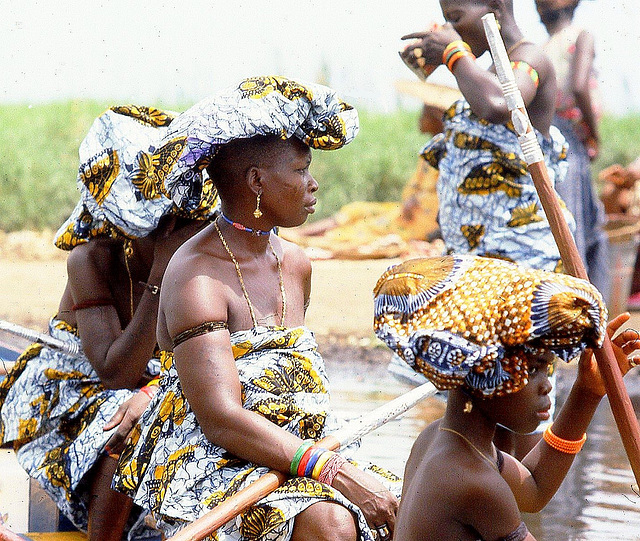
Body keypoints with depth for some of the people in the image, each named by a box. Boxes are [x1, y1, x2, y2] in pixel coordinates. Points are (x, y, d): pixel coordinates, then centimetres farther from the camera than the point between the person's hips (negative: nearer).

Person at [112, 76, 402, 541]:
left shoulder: (295, 264, 13)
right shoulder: (198, 277, -13)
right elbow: (221, 419, -22)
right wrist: (338, 472, -28)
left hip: (300, 457, 8)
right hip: (208, 467, -8)